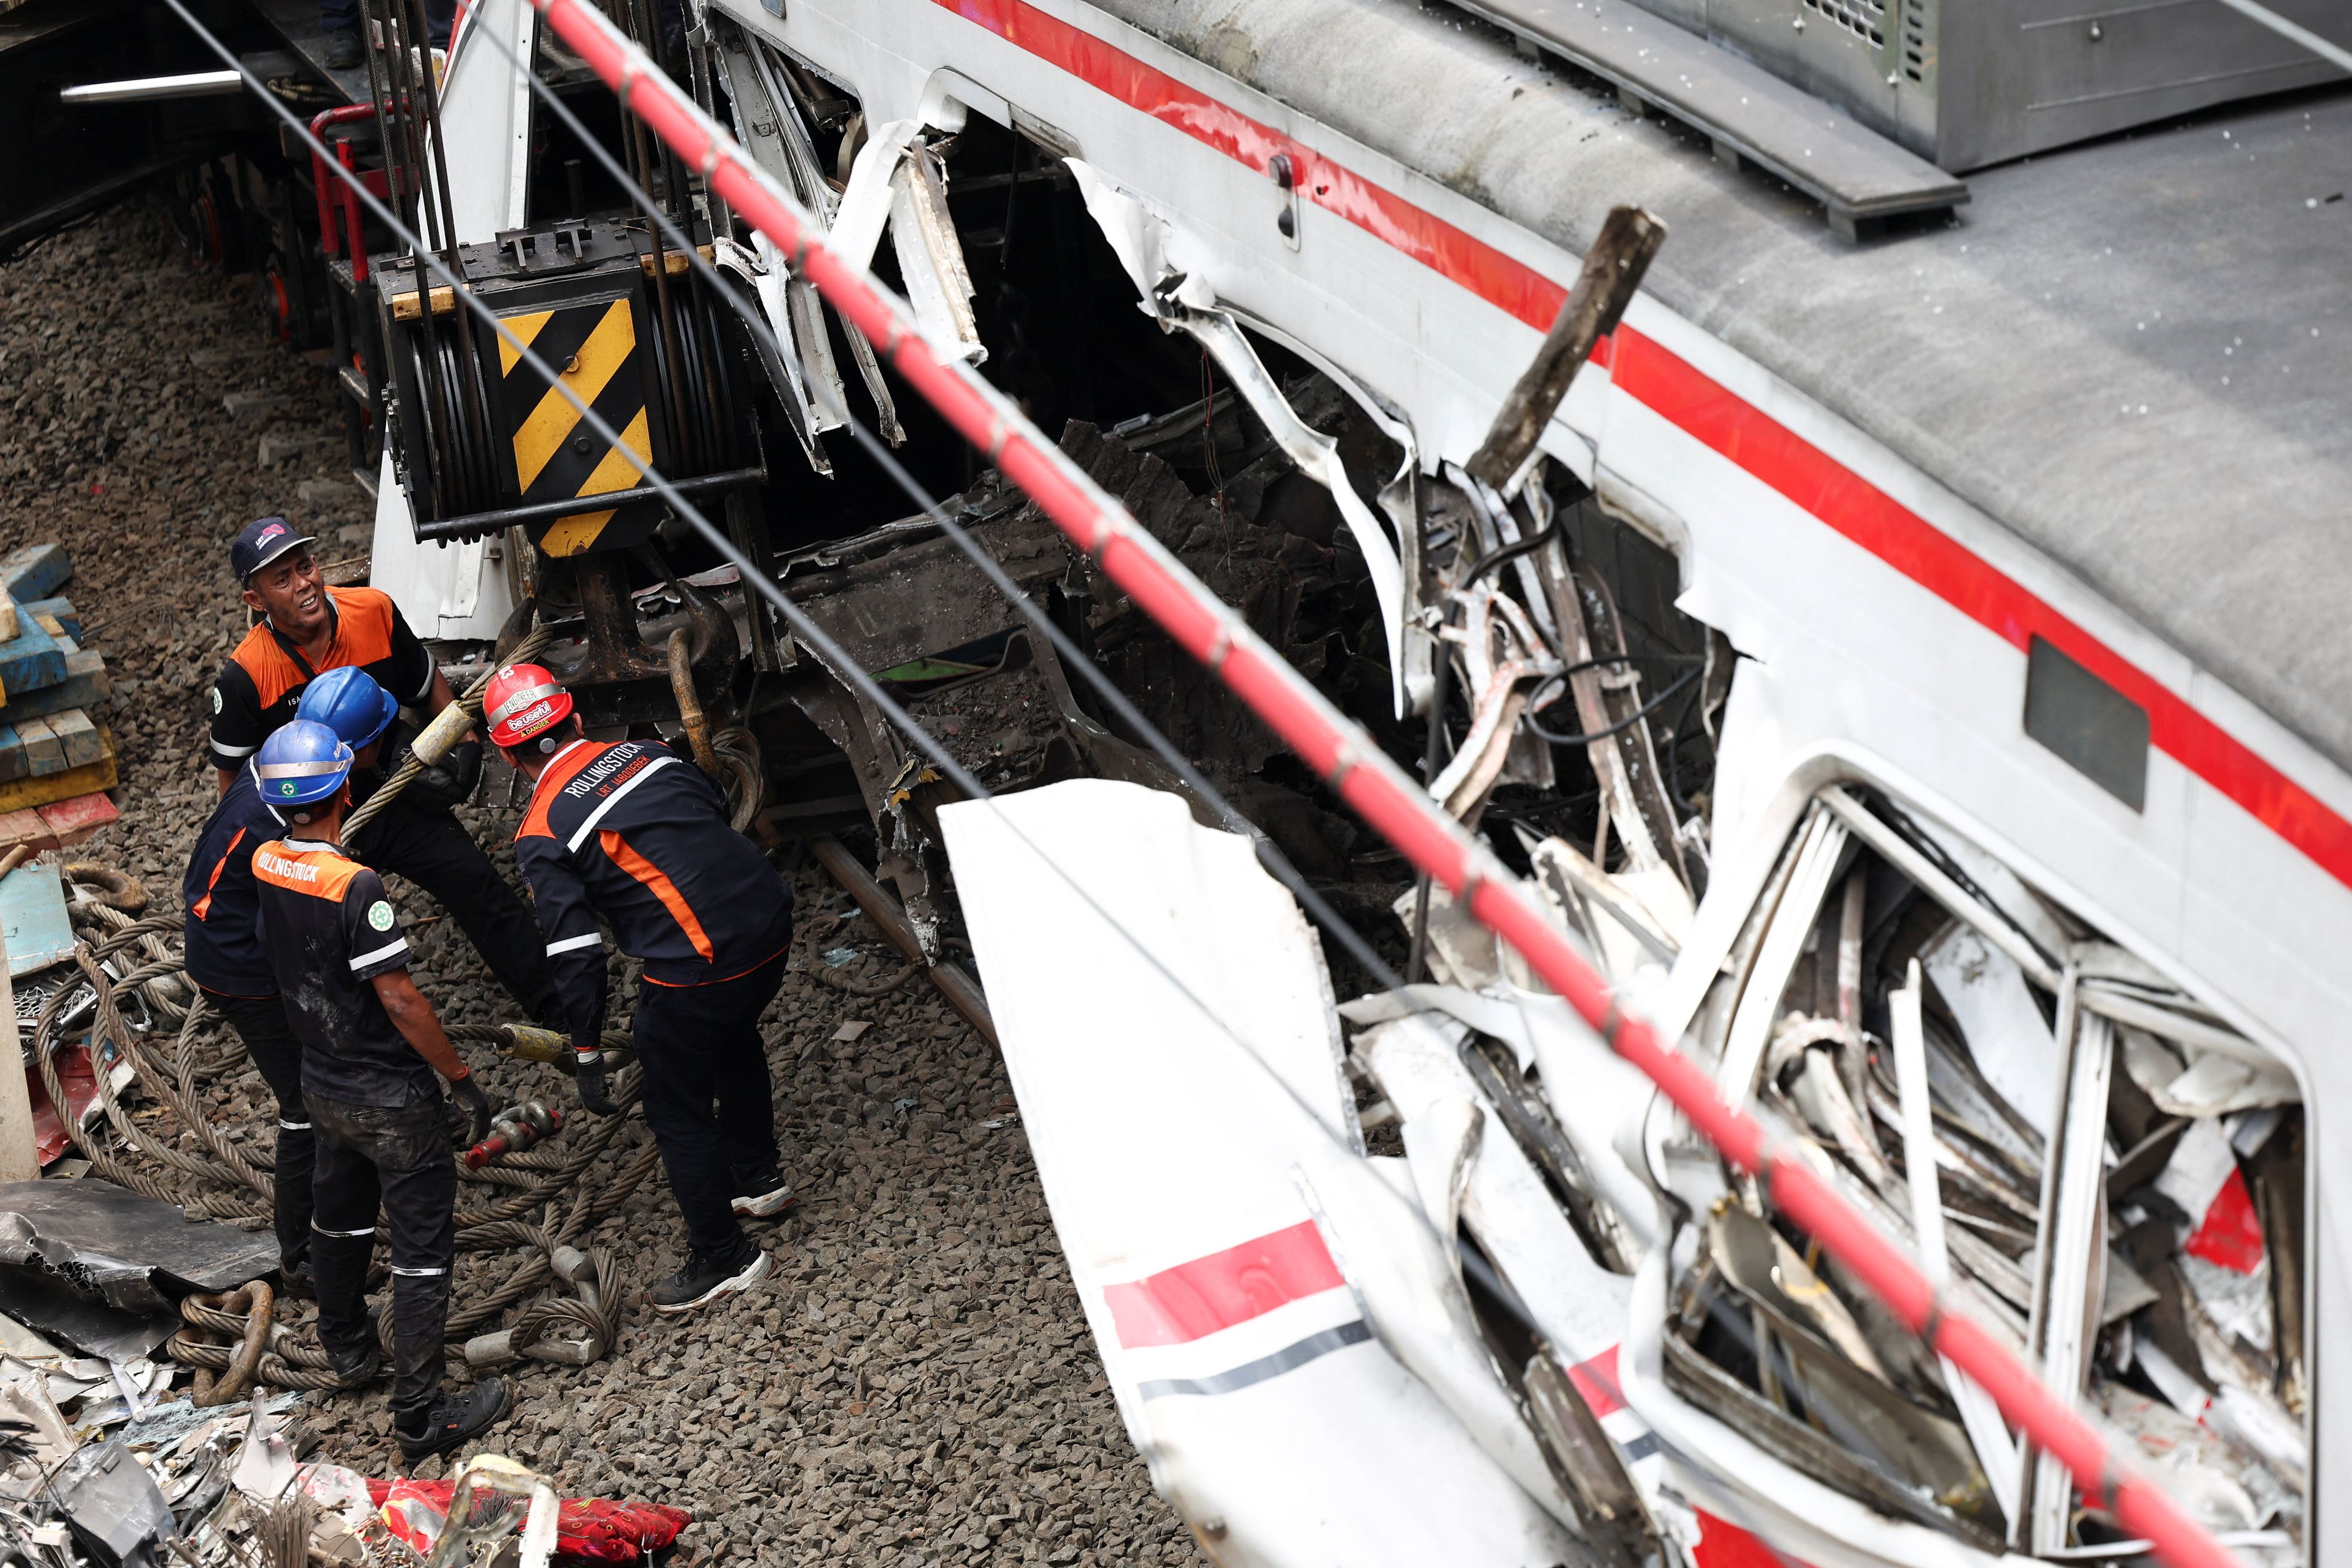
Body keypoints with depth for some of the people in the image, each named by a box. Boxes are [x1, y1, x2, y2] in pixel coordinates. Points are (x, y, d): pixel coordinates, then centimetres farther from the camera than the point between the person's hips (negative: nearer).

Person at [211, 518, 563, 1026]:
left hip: (397, 797, 2)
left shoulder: (375, 613, -13)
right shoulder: (245, 677, -22)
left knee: (481, 888, -4)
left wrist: (465, 744, -5)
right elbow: (235, 783, -8)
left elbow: (428, 685, 7)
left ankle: (561, 1015, 5)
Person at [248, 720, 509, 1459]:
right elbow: (398, 998, -26)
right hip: (392, 1101, -8)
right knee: (423, 1247, 3)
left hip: (323, 1086, 8)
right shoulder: (355, 887, -28)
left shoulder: (265, 864, -6)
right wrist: (464, 1080, -15)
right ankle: (419, 1414, 8)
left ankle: (346, 1349, 47)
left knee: (338, 1217, 27)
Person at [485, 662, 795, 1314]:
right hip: (771, 922, 7)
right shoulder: (647, 752, 10)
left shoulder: (542, 834, -6)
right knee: (733, 1040, 35)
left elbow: (576, 955, -8)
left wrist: (586, 1052, 0)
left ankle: (722, 1257, 24)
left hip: (698, 968, -7)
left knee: (677, 1110, 13)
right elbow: (721, 813, 19)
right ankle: (758, 1178, 51)